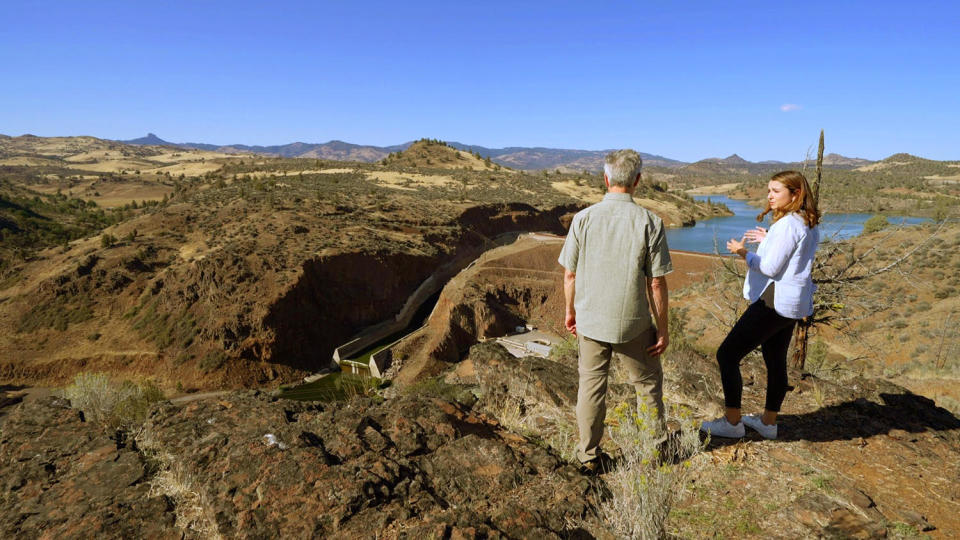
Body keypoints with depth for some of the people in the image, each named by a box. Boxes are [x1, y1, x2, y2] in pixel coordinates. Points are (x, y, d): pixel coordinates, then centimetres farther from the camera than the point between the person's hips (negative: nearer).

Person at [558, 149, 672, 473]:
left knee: (591, 385, 15)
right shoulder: (649, 222, -12)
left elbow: (570, 274, -2)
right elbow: (656, 282, -10)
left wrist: (570, 311, 13)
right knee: (648, 383, 20)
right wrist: (662, 329, 1)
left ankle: (589, 456, 27)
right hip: (633, 323, -1)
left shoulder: (583, 218, -7)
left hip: (590, 320, 2)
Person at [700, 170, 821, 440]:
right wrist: (769, 241, 16)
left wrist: (743, 252, -7)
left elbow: (770, 268, -20)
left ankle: (732, 422, 7)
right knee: (775, 361, 19)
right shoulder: (809, 225, 12)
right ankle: (768, 422, 32)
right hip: (792, 303, 11)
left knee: (727, 354, -3)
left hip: (774, 301, -11)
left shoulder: (787, 225, -19)